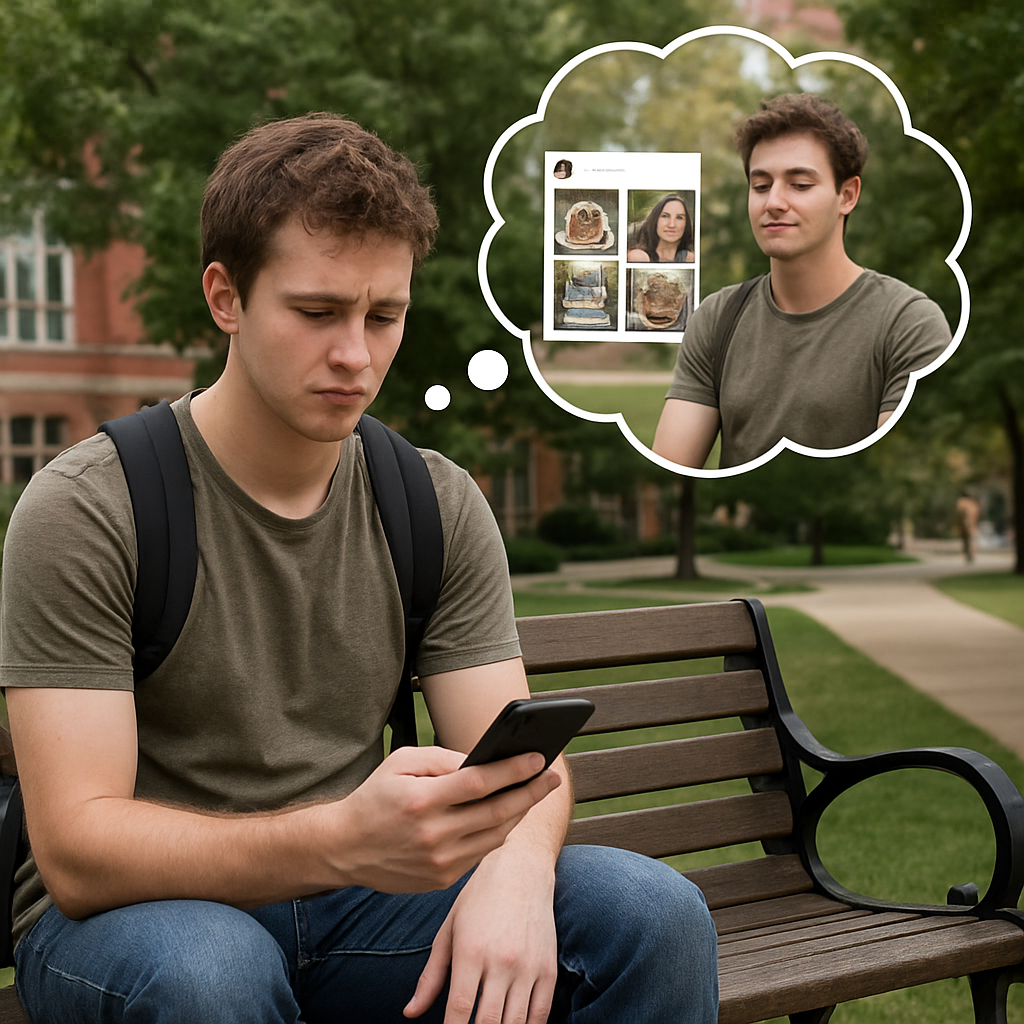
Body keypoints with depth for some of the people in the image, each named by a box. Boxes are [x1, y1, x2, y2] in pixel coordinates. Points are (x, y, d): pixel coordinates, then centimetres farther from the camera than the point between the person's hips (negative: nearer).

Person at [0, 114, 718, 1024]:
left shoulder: (439, 506, 1)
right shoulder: (85, 510, -15)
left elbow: (520, 757, -2)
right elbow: (79, 852, -21)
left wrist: (515, 866, -28)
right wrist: (342, 839, -39)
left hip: (349, 902, 3)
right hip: (120, 914, -3)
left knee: (657, 913, -18)